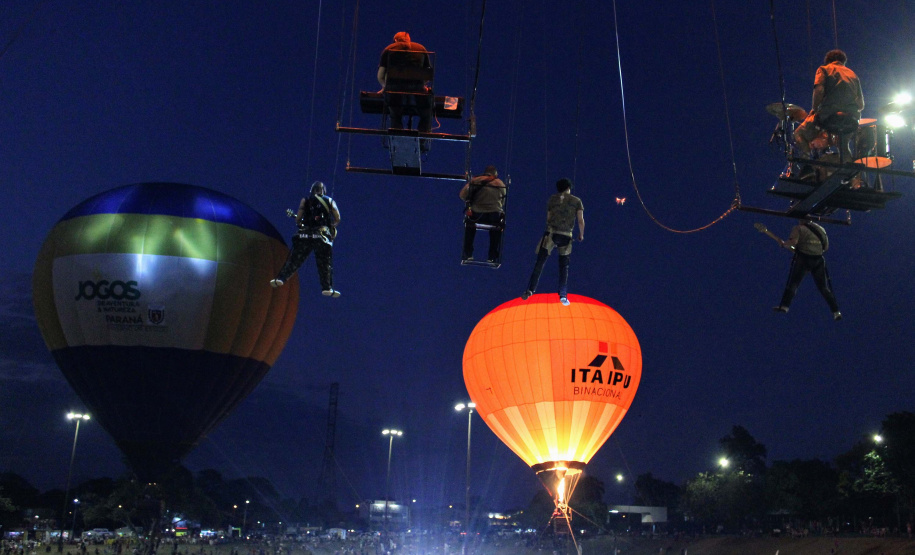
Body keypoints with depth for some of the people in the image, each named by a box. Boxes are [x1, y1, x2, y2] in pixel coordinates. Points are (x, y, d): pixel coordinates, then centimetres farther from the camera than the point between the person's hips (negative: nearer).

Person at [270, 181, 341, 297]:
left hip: (305, 235, 0)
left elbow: (298, 218, 1)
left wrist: (300, 224, 21)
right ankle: (327, 288, 4)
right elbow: (337, 219, 4)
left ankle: (281, 278, -3)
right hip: (323, 235, 0)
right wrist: (331, 226, 22)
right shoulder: (330, 201, 11)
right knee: (325, 263, 6)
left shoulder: (305, 200, 9)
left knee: (294, 259, 5)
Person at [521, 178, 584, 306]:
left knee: (540, 263, 0)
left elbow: (548, 218, 14)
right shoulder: (577, 201, 8)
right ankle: (563, 296, 7)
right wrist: (581, 234, 17)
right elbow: (581, 220, 3)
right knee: (564, 266, 11)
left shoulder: (552, 199, 12)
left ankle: (530, 290, -10)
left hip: (551, 233, 0)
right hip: (566, 236, 0)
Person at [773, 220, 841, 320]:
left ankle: (784, 306, -13)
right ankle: (836, 311, 5)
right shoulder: (821, 229, 17)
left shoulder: (799, 228, -1)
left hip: (803, 258, -4)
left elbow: (792, 242, -15)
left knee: (793, 283, -1)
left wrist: (783, 244, 2)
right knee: (824, 287, 8)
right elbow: (826, 246, 19)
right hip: (818, 260, 4)